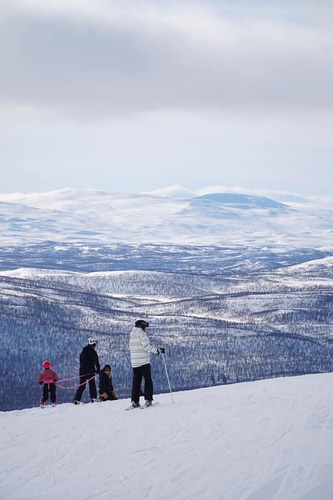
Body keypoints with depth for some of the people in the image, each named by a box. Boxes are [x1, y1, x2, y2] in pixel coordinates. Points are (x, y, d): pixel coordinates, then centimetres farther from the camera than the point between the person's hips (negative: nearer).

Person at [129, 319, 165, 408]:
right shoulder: (142, 333, -9)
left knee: (136, 381, 9)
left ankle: (135, 401, 4)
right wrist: (157, 350, -10)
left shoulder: (132, 335, 14)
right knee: (148, 381, 1)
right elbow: (146, 347, -17)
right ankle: (148, 400, -5)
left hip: (134, 362, 7)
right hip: (144, 361, -7)